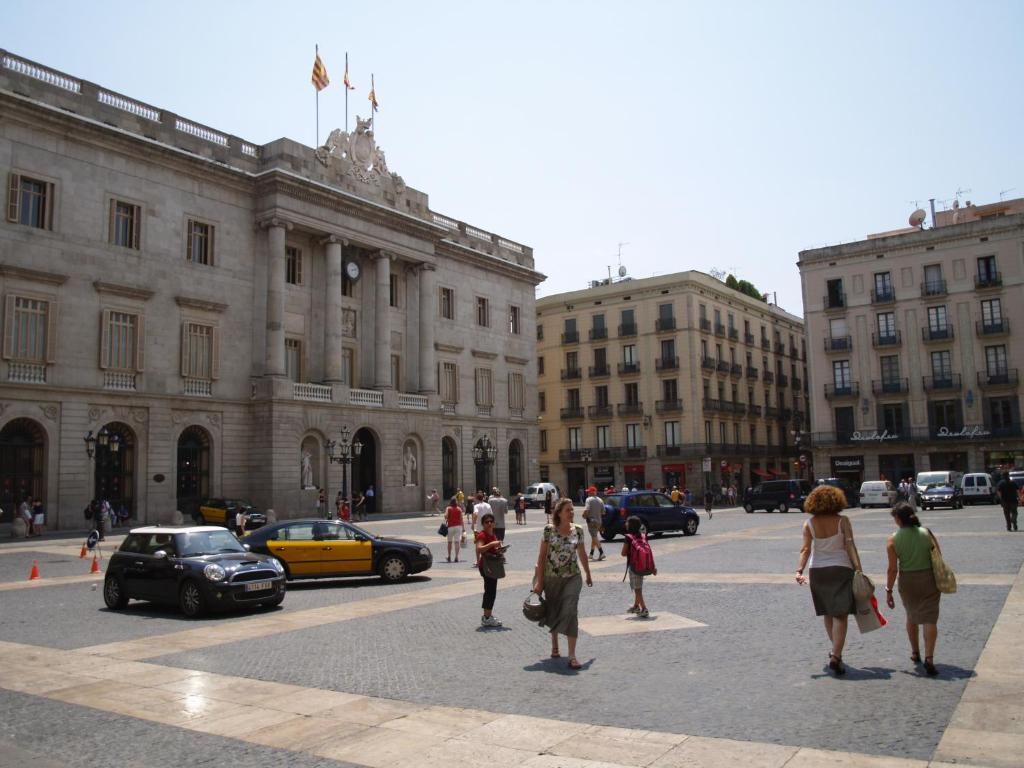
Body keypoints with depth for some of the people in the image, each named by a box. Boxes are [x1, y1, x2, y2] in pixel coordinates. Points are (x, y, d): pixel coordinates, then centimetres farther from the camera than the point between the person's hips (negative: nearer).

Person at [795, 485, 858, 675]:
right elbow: (850, 546, -9)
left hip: (817, 571, 3)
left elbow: (806, 549, -11)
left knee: (828, 613, 18)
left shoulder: (809, 524, -2)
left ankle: (836, 651, 33)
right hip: (840, 569, -3)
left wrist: (799, 570, -14)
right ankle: (835, 656, -12)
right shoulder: (842, 520, -6)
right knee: (841, 615, -2)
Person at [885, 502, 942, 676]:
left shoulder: (893, 540, -10)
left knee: (911, 617, 21)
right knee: (929, 619, 1)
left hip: (907, 582, 0)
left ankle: (915, 653, 34)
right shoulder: (926, 533, -5)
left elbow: (892, 569, -10)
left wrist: (888, 590, -2)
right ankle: (929, 658, -11)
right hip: (929, 579, 0)